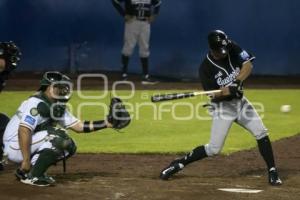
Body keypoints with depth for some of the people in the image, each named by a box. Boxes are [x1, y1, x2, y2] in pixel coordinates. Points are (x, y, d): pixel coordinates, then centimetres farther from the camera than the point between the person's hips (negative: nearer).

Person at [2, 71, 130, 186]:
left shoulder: (58, 108, 9)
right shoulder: (37, 104, -19)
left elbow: (79, 126, 8)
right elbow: (23, 130, -28)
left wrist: (107, 123, 0)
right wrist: (26, 160, -31)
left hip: (33, 146, 10)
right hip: (15, 146, -10)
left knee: (69, 147, 3)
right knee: (58, 136, -23)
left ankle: (24, 172, 6)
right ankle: (33, 176, -18)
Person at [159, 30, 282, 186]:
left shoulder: (233, 49, -7)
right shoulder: (206, 68, -18)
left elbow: (248, 65, -14)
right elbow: (214, 96, -18)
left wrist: (237, 82, -28)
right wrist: (229, 90, -36)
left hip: (240, 102, 5)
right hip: (222, 107, -4)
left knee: (261, 133, -5)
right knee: (214, 148, -8)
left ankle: (272, 172, 4)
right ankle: (179, 163, 6)